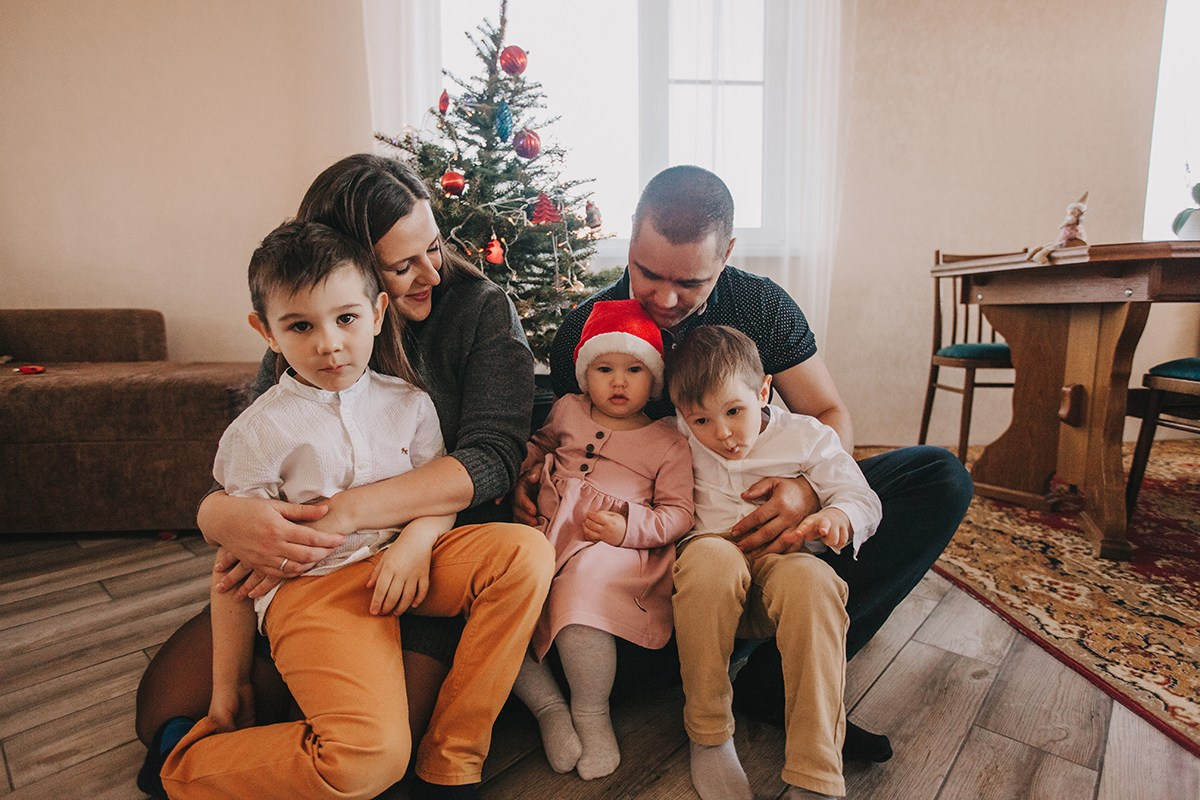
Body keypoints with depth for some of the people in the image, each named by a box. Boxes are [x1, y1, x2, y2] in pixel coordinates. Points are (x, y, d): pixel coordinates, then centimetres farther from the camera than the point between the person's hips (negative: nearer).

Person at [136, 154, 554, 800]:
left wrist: (348, 512, -27)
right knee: (164, 706, -8)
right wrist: (222, 515, -26)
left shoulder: (481, 307, -7)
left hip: (433, 544, -1)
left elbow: (491, 455, -18)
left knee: (525, 554, -34)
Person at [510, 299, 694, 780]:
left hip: (611, 553, -4)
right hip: (545, 541, 5)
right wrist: (514, 471, 19)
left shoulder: (667, 442, 8)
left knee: (583, 584, -36)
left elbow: (679, 513, 3)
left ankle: (592, 715, -9)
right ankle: (549, 708, -1)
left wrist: (628, 528, -14)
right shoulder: (567, 412, 18)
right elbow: (540, 443, 38)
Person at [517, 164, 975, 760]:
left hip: (756, 514, 3)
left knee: (940, 479, -14)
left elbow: (831, 415, -1)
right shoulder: (585, 330, -6)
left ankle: (775, 681, -25)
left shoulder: (763, 305, -3)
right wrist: (532, 481, -21)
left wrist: (809, 488, -24)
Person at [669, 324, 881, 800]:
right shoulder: (679, 439, 8)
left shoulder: (806, 437, 5)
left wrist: (839, 516, -22)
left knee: (812, 580, -36)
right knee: (711, 556, -37)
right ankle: (707, 735, -19)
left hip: (782, 560, 1)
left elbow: (862, 499, 2)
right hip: (712, 575, 0)